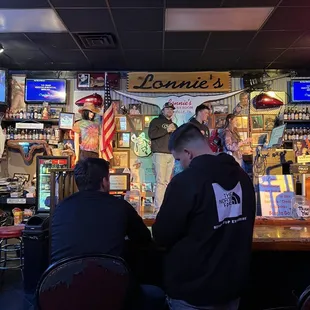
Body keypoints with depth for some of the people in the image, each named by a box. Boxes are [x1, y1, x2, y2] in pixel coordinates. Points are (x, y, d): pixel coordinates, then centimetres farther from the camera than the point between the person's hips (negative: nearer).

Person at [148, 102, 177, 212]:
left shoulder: (174, 125, 23)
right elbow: (151, 134, -11)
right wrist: (166, 130, -10)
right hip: (160, 154, -6)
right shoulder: (156, 121, 6)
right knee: (160, 181, -12)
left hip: (171, 155, 6)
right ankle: (158, 208, -11)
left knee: (167, 181, 4)